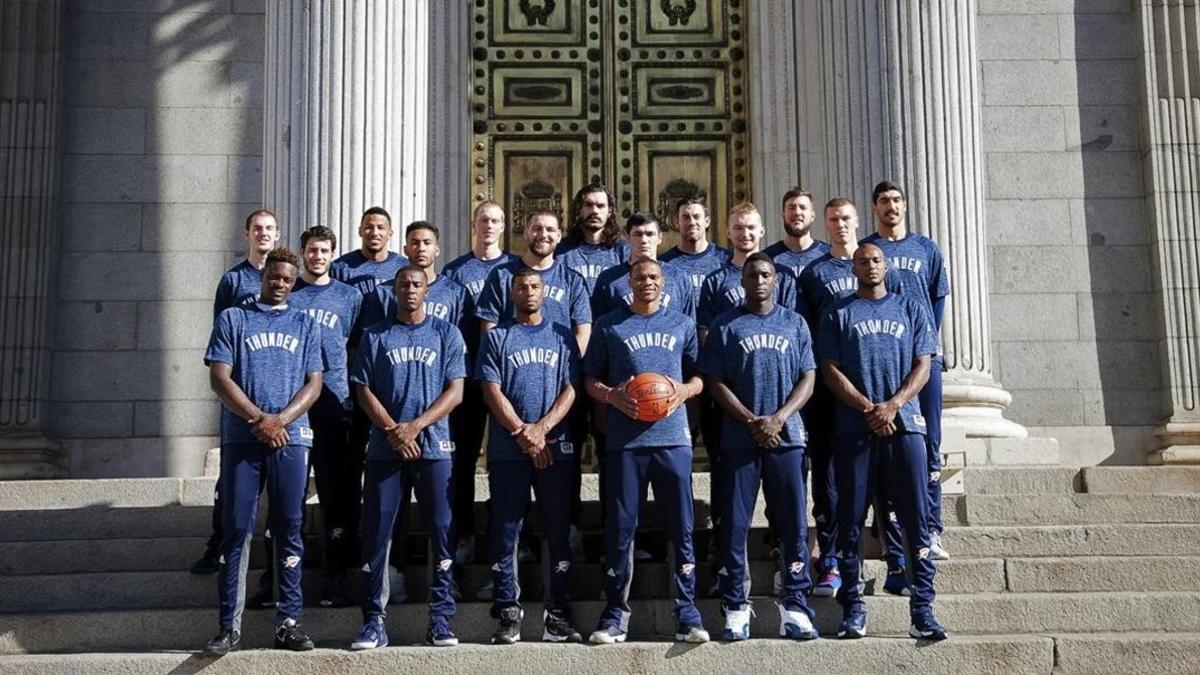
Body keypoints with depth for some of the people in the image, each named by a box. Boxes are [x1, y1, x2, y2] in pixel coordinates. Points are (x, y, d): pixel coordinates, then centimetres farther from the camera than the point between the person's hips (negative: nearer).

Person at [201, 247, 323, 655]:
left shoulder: (306, 325, 15)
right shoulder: (233, 319, 10)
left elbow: (313, 384, 7)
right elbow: (220, 379, 0)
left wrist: (279, 420, -9)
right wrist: (259, 418, -11)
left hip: (291, 439, 1)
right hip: (241, 438, -1)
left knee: (290, 531, 2)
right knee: (236, 530, -2)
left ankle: (288, 622, 6)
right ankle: (230, 627, 0)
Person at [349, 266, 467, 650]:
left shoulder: (446, 334, 10)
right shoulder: (375, 337, 12)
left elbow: (455, 391, 2)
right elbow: (363, 391, 6)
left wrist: (415, 426, -10)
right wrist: (392, 430, -9)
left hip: (434, 446, -1)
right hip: (384, 448, 1)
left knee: (442, 533, -3)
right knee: (376, 536, -1)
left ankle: (441, 621, 3)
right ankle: (374, 622, 3)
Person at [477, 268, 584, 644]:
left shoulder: (562, 337, 13)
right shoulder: (497, 337, 9)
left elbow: (571, 390, 4)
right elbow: (492, 392, 0)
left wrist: (541, 429, -10)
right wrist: (523, 434, -9)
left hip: (556, 448, 1)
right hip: (507, 450, -1)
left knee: (559, 532, 2)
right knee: (505, 533, -1)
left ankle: (558, 614, 7)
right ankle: (508, 613, 5)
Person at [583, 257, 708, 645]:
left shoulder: (682, 325, 14)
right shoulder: (609, 326, 10)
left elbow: (699, 376, 16)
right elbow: (591, 380, 11)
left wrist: (684, 390, -5)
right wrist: (612, 396, -9)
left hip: (673, 437, 1)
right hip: (624, 440, -1)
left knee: (681, 527, -1)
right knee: (620, 527, 1)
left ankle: (687, 613, 4)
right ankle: (615, 613, 9)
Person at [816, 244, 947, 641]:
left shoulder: (910, 310, 15)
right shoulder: (838, 315, 11)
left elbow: (922, 366, 7)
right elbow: (831, 370, 2)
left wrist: (893, 404, -10)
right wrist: (868, 408, -10)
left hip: (904, 425, 1)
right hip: (854, 427, -1)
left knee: (916, 520, -4)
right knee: (850, 522, 0)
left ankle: (923, 611, -2)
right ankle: (853, 609, 5)